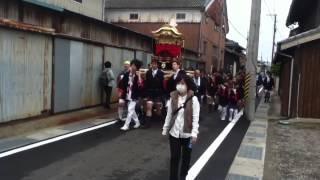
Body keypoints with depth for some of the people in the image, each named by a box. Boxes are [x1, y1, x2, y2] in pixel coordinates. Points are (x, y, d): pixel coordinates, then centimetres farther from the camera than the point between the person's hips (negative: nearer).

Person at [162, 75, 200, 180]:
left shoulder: (193, 99, -10)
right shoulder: (173, 98, -1)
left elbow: (195, 118, -11)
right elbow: (169, 115, 5)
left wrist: (194, 133, -15)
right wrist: (165, 129, 7)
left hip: (187, 133, -1)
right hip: (174, 133, 2)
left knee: (186, 157, 16)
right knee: (174, 157, 5)